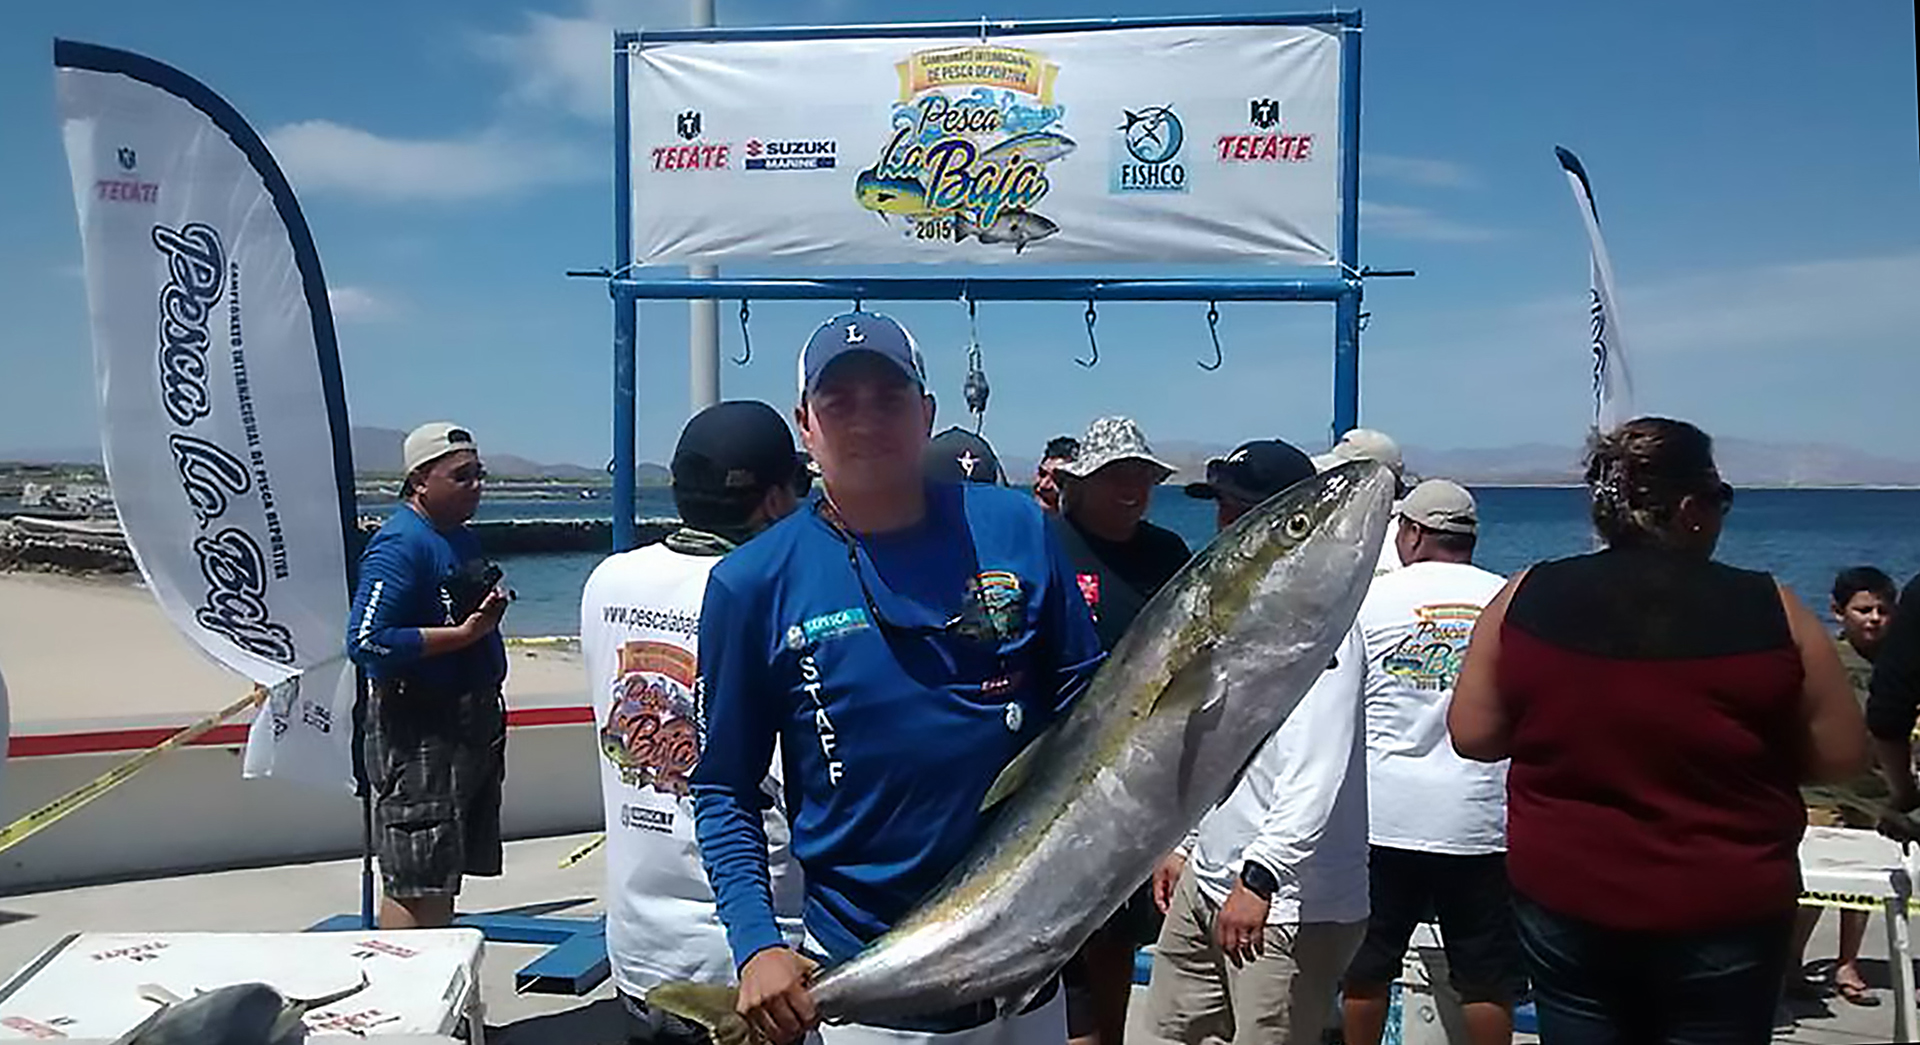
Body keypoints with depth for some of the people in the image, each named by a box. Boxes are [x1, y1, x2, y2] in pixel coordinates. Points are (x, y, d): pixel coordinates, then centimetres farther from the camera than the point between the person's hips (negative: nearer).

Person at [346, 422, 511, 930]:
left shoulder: (461, 538, 14)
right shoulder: (399, 544, -15)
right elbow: (366, 642, -24)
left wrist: (488, 613, 7)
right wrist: (464, 633, -24)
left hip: (473, 722, 10)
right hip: (418, 731, -9)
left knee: (445, 877, 17)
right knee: (416, 883, -5)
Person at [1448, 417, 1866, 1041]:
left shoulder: (1527, 599, -8)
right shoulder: (1770, 612, -12)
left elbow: (1473, 735, -3)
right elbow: (1841, 757, -4)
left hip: (1562, 898, 2)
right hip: (1724, 911, -1)